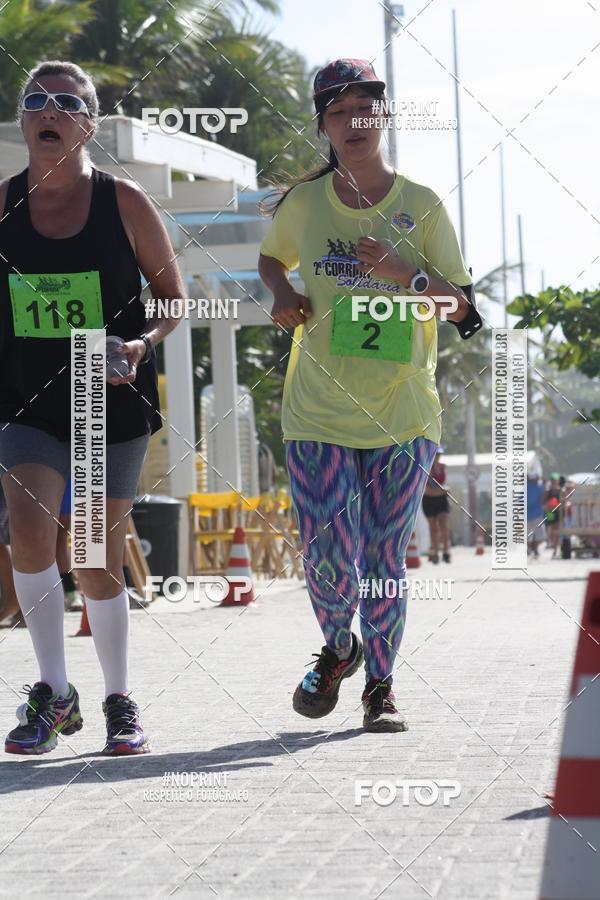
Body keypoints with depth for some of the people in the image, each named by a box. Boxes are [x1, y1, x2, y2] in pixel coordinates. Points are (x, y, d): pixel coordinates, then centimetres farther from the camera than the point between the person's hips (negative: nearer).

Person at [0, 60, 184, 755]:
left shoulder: (124, 203, -5)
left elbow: (174, 299, 2)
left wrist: (143, 344, -16)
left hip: (113, 402, -1)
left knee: (100, 558, 4)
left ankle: (119, 702, 22)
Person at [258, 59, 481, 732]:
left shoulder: (422, 207, 0)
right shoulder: (302, 203, 3)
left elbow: (461, 308, -1)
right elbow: (270, 257, 24)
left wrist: (404, 274, -18)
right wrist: (281, 294, 2)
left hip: (403, 417, 0)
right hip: (318, 413, 0)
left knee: (384, 559, 1)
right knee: (329, 558, -9)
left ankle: (380, 687, 19)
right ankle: (338, 650, 22)